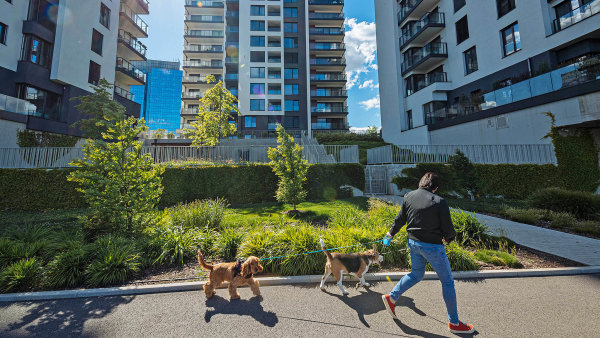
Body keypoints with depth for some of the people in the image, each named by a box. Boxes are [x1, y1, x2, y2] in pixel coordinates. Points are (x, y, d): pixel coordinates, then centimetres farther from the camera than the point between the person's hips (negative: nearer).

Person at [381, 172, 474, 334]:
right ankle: (454, 323, 29)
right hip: (432, 246, -5)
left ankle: (392, 297, 22)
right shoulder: (439, 202, -17)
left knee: (416, 274, 25)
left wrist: (391, 233, 24)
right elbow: (448, 229, -9)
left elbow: (400, 219, 8)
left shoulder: (408, 196, -2)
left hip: (413, 243, 6)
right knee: (447, 282, 15)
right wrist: (450, 237, 15)